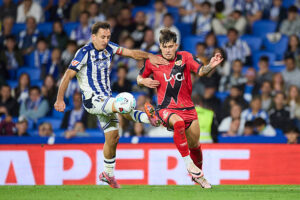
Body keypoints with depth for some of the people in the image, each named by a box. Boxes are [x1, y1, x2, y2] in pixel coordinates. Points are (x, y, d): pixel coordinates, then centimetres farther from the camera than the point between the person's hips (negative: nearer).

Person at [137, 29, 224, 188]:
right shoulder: (152, 62, 0)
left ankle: (198, 175, 36)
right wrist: (145, 81, -8)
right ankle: (188, 162, -27)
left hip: (187, 108, 2)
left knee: (194, 145, 10)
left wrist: (211, 66, -35)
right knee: (179, 123, -37)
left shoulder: (185, 57, -1)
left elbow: (201, 71, -14)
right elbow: (139, 78, 15)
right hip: (166, 108, -2)